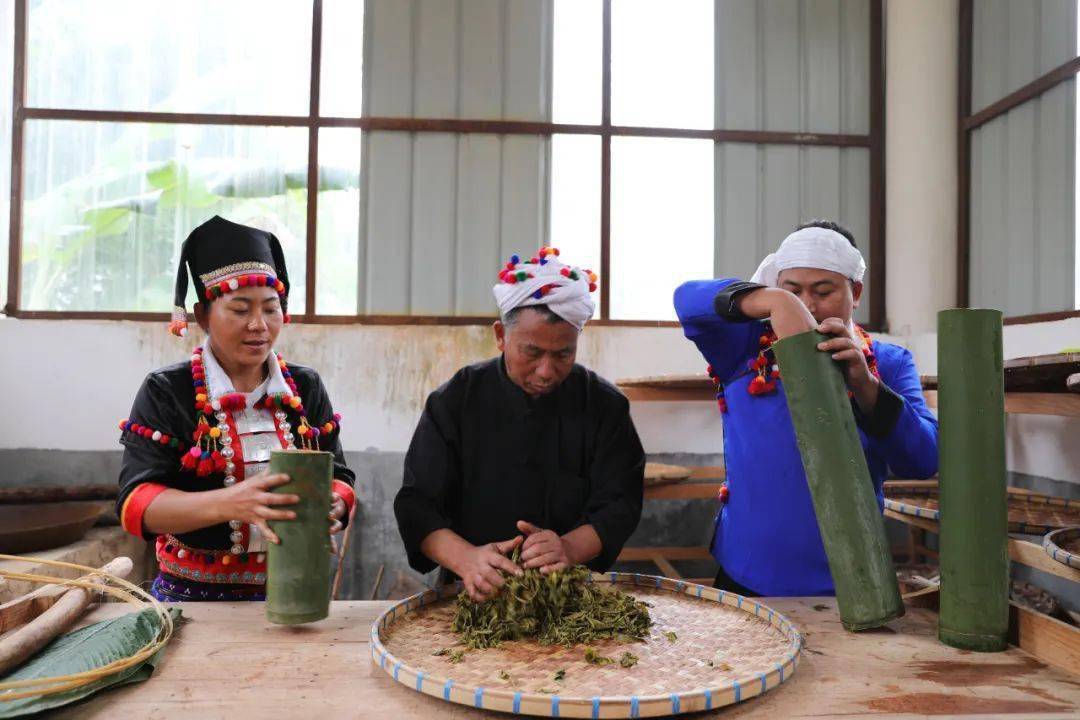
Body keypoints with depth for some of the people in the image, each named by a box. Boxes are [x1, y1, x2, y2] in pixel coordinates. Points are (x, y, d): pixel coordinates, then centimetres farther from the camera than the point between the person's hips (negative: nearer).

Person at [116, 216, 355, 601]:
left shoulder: (306, 388, 9)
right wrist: (229, 503, -25)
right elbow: (136, 503, -8)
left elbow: (339, 480, 8)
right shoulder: (165, 392, 1)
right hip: (193, 596, -3)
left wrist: (331, 505, -16)